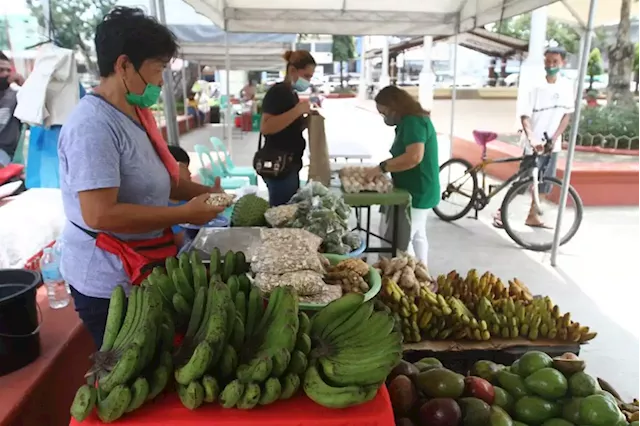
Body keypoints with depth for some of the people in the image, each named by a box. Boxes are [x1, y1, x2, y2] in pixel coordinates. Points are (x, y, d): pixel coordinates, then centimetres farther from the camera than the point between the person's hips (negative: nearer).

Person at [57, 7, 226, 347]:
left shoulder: (138, 113, 6)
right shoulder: (93, 125, -24)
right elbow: (101, 215, -30)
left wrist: (203, 191, 2)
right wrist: (185, 214, -25)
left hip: (146, 269, 9)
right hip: (108, 282, -9)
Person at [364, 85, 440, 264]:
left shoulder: (413, 122, -18)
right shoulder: (410, 122, 13)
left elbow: (414, 157, -31)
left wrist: (381, 167, -25)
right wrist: (382, 168, 1)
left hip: (416, 193, -11)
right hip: (418, 191, 11)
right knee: (417, 237, 18)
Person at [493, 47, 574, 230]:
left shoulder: (567, 86, 3)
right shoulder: (537, 86, -10)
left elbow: (567, 115, 5)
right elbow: (525, 116, -15)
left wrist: (554, 138, -8)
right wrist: (532, 138, -30)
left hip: (553, 145, 5)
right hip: (534, 144, -4)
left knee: (542, 184, 12)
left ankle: (532, 216, 26)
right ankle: (501, 211, 10)